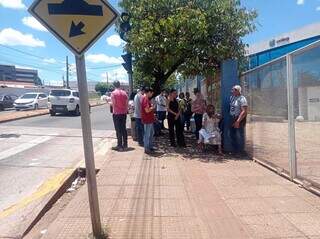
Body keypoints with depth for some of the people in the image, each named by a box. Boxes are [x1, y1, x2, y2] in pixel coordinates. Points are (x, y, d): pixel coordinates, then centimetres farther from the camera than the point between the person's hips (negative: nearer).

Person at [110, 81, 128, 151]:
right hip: (124, 113, 5)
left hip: (116, 113, -5)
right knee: (124, 129, 11)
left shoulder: (113, 93, -9)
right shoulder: (124, 93, 6)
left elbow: (113, 104, -11)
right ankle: (125, 145, 16)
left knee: (118, 130, -1)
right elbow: (127, 103, 6)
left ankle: (120, 146, 1)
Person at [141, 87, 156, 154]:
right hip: (147, 120, -11)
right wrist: (152, 107, -9)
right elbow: (147, 110, -25)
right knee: (147, 135, -1)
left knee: (151, 133, 19)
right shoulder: (145, 99, -18)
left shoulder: (147, 99, 14)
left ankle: (150, 147, 29)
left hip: (150, 119, 11)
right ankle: (146, 149, 8)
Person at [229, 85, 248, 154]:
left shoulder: (242, 99, -14)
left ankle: (240, 152, 10)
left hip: (240, 119, -8)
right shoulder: (231, 97, 11)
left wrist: (238, 121, -24)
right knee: (232, 135, 13)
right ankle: (235, 151, 27)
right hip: (232, 119, 8)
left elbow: (244, 111, -20)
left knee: (239, 136, -3)